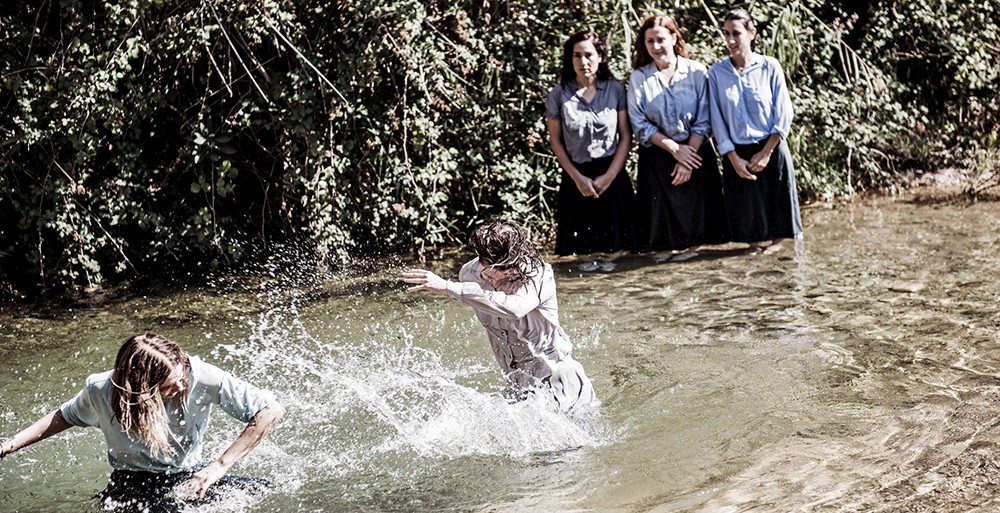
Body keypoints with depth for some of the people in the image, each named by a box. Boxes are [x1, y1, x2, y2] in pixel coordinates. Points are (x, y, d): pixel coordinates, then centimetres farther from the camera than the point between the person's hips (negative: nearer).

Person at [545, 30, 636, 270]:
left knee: (614, 246, -2)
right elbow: (555, 141, 3)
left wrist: (609, 176, -7)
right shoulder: (559, 95, 1)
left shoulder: (616, 90, 1)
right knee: (583, 244, -1)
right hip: (577, 176, 0)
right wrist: (578, 178, -5)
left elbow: (626, 136, 1)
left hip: (612, 175, 0)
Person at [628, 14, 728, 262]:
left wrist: (687, 159, -12)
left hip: (694, 152, 0)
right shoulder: (638, 78, 0)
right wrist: (675, 149, -11)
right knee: (662, 212, -1)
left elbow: (703, 121, -4)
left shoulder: (697, 72, -2)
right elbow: (640, 125, -3)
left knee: (694, 210, 0)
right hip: (656, 157, 0)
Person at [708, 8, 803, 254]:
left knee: (774, 205, 2)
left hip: (771, 150, -1)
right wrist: (734, 158, -7)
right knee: (746, 212, 4)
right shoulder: (717, 72, 0)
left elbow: (783, 114, -4)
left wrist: (766, 152, -10)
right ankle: (755, 246, 19)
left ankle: (777, 243, 16)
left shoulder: (769, 67, -3)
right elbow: (717, 120, 0)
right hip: (737, 154, 1)